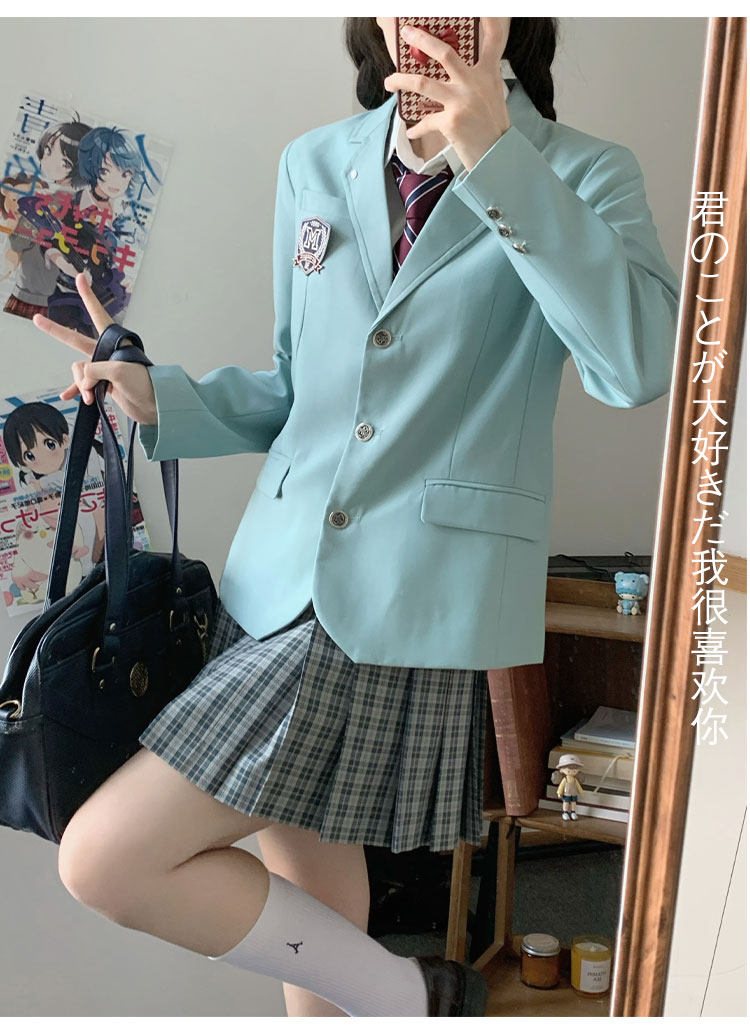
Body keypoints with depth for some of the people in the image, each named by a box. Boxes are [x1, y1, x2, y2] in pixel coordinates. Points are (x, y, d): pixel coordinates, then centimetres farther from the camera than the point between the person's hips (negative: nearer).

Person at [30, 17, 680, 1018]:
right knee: (304, 891, 14)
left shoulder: (582, 174, -1)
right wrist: (161, 399, 3)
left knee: (105, 861, -8)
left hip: (417, 604, -6)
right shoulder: (314, 165, 12)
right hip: (281, 580, 6)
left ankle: (405, 996, 11)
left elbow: (641, 362, -20)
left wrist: (497, 162, -21)